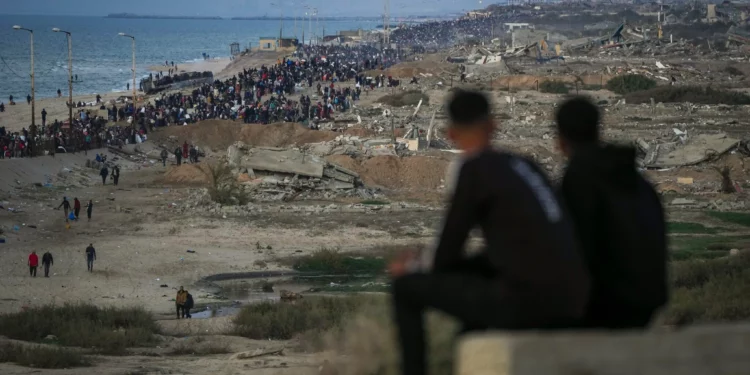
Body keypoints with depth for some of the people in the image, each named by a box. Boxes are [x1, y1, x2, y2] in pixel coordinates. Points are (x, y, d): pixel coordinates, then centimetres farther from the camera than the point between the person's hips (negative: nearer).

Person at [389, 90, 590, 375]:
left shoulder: (476, 169, -5)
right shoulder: (526, 168, 19)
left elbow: (447, 257, -1)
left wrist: (414, 267, 22)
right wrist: (427, 264, 32)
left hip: (525, 304, -8)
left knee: (407, 286, 7)